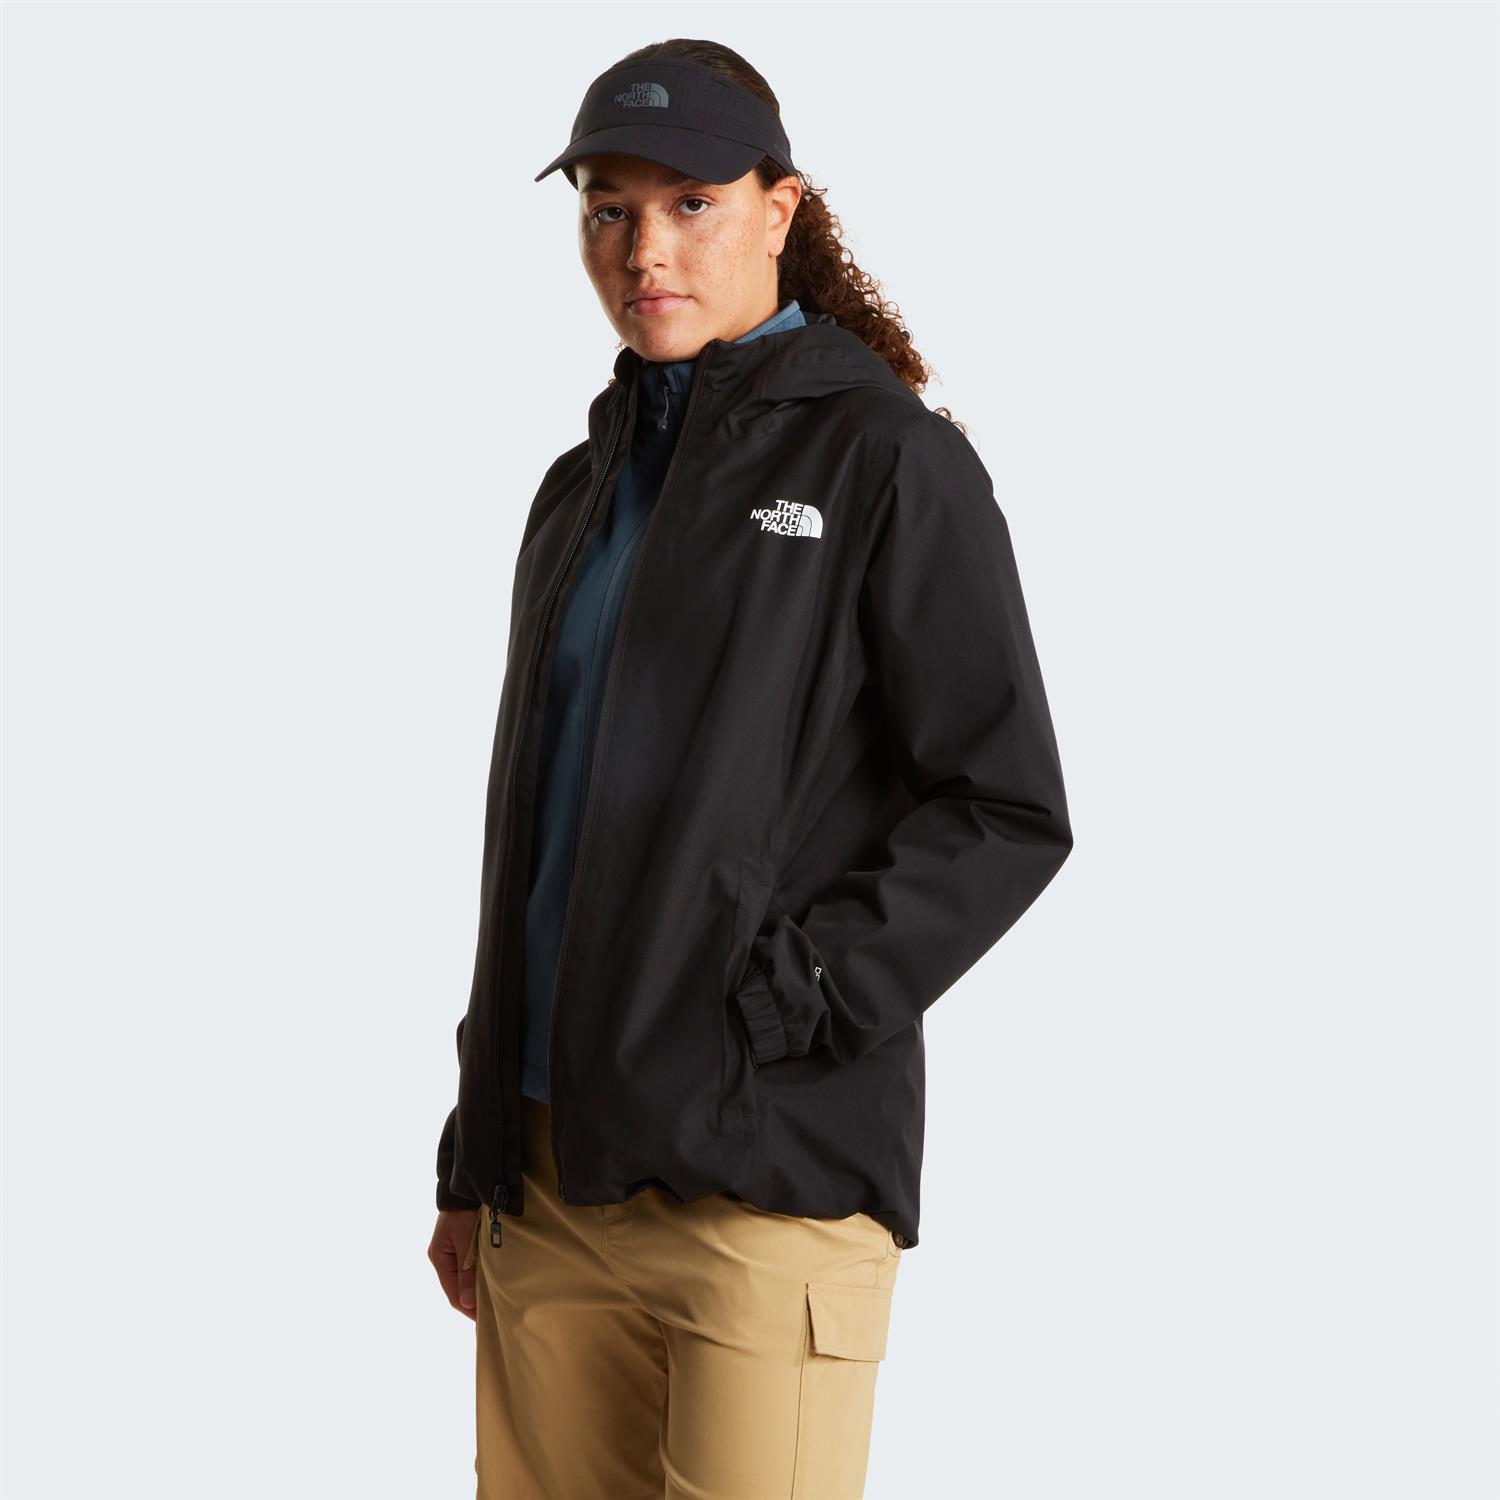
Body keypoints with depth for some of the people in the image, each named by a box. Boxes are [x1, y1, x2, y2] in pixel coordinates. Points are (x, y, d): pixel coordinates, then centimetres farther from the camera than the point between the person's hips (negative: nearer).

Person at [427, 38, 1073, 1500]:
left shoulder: (884, 457, -3)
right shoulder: (582, 490, 17)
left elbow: (1007, 813, -7)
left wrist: (770, 1002, -15)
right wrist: (473, 1156, 18)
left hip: (769, 1177, -6)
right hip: (548, 1182, 6)